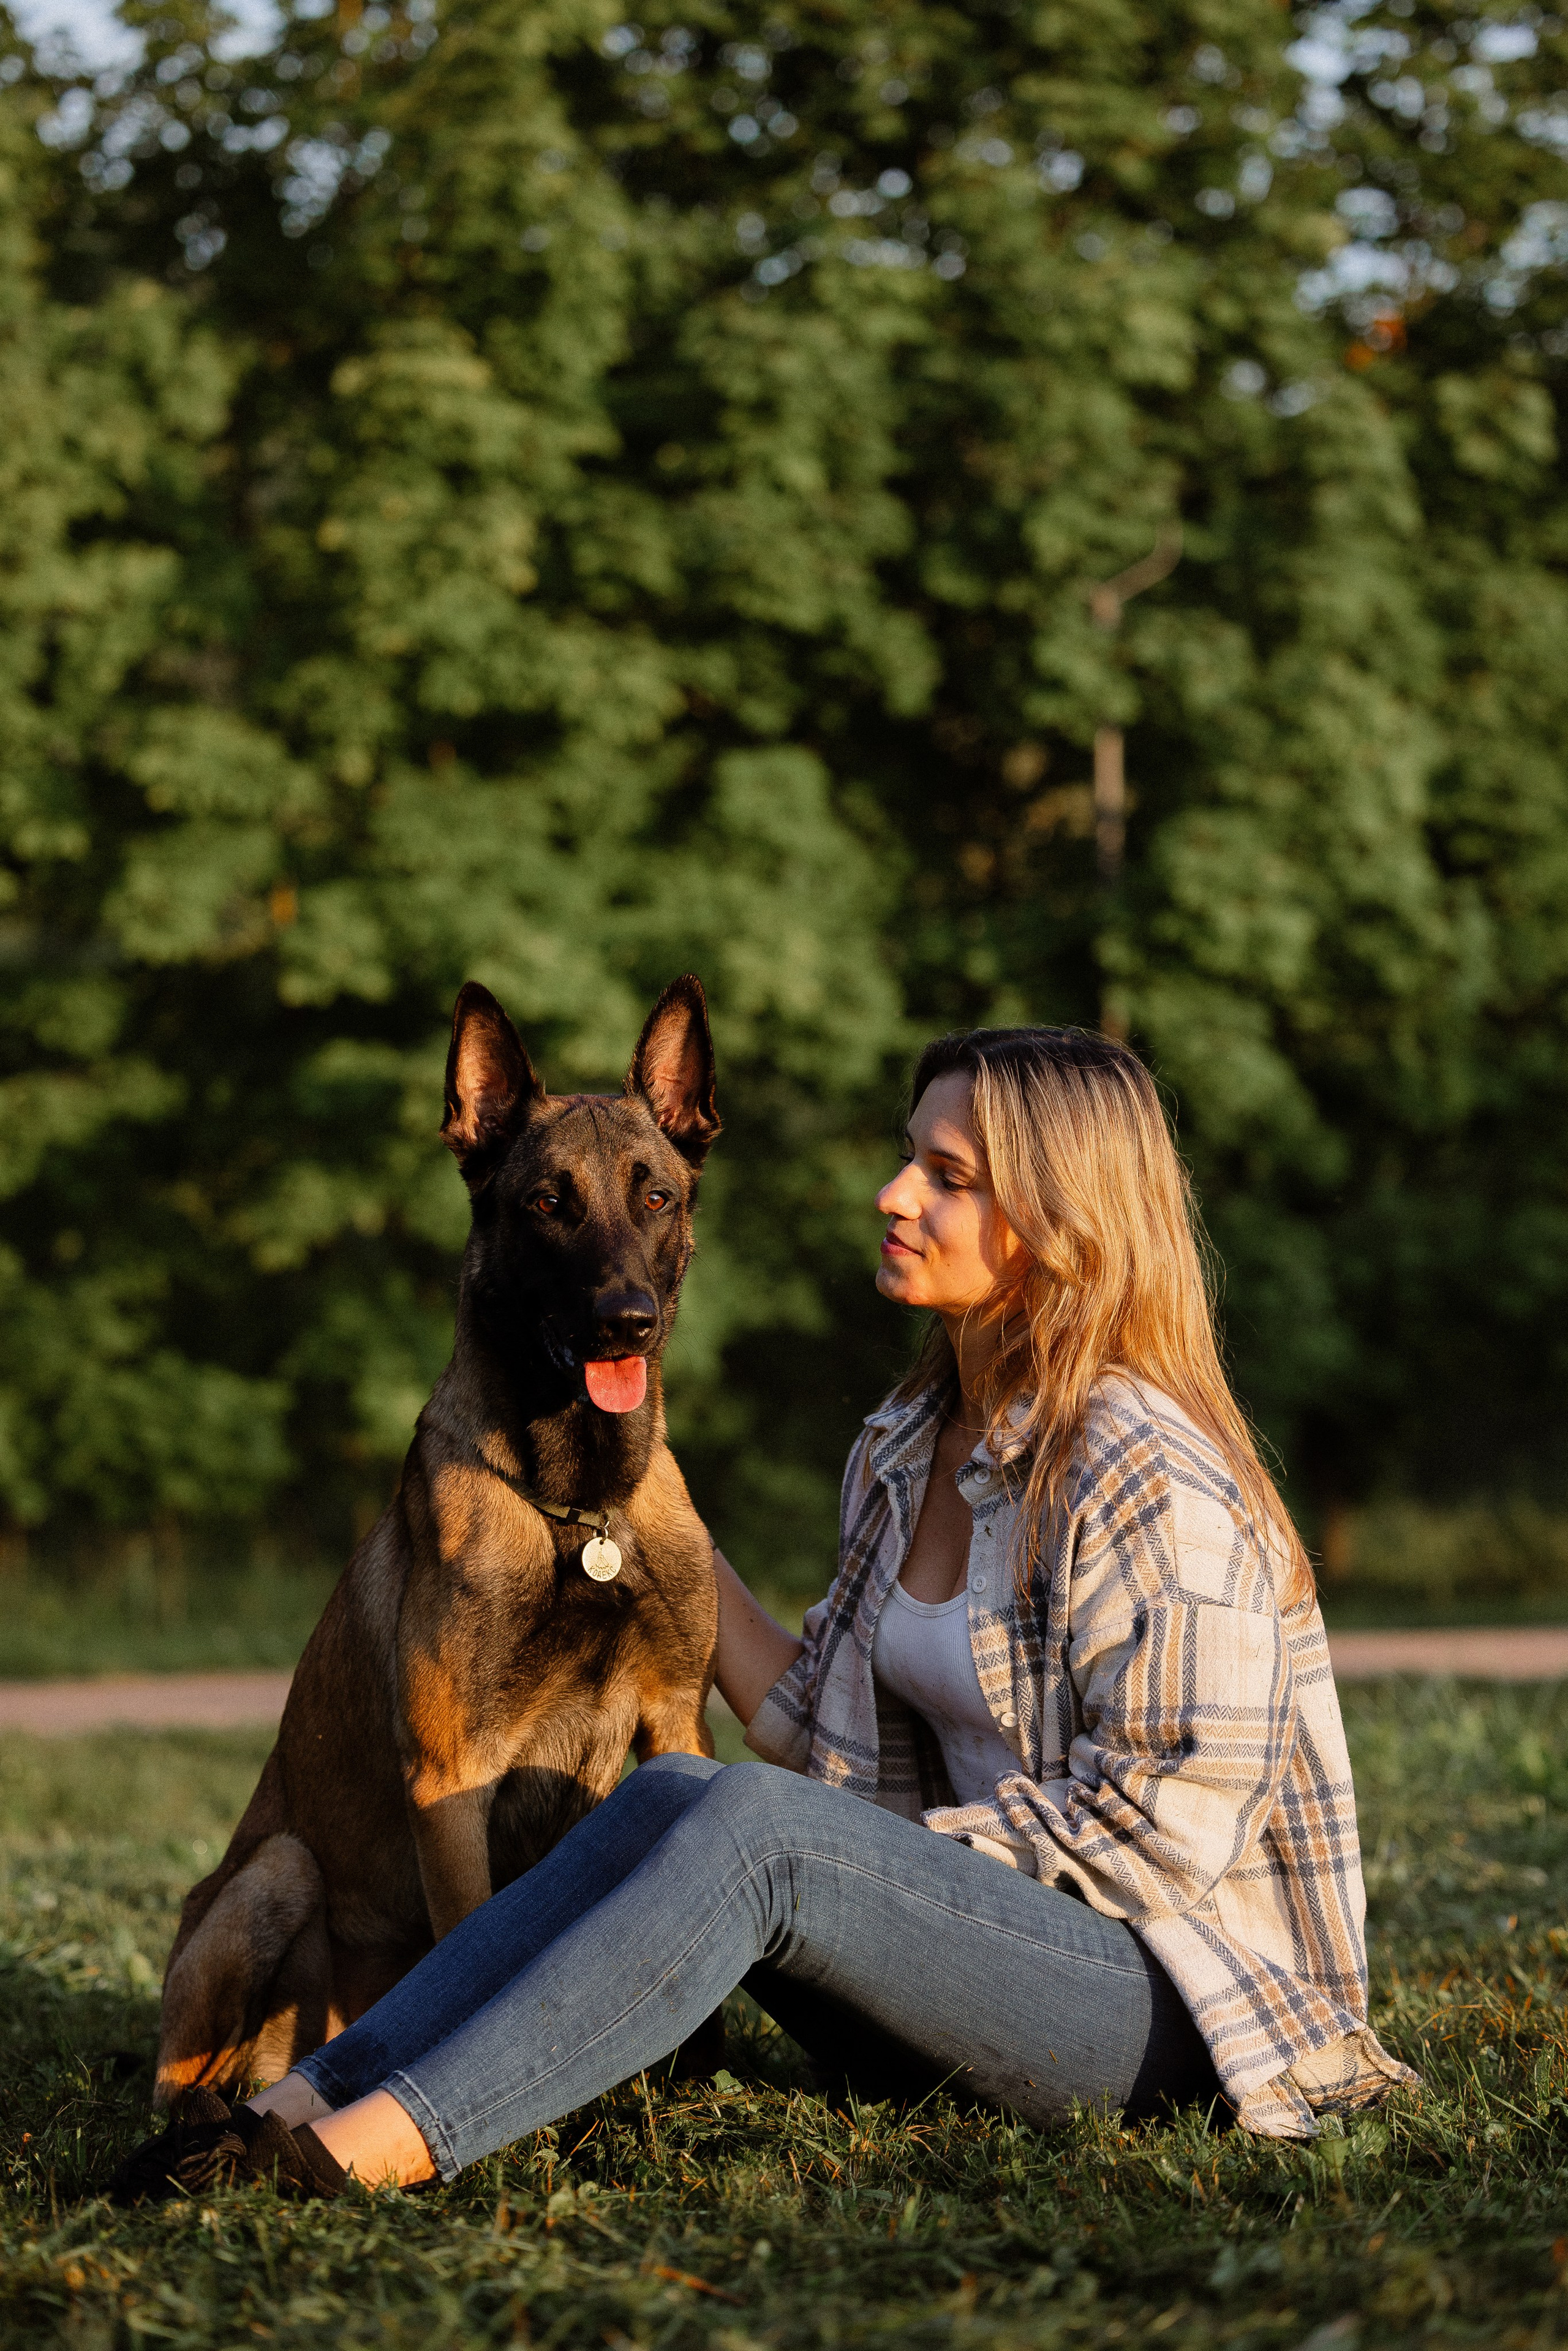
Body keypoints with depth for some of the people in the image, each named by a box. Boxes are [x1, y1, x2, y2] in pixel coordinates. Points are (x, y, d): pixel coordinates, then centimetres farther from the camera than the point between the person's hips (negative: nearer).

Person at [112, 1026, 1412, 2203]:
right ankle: (317, 2093, -27)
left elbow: (1166, 1827, -17)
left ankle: (384, 2142, -37)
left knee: (751, 1826, -29)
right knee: (670, 1796, -16)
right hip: (986, 1954, 8)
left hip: (1179, 1999, -8)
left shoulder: (1148, 1484, -15)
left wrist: (912, 1860, -13)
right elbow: (832, 1744, 14)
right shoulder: (904, 1450, 12)